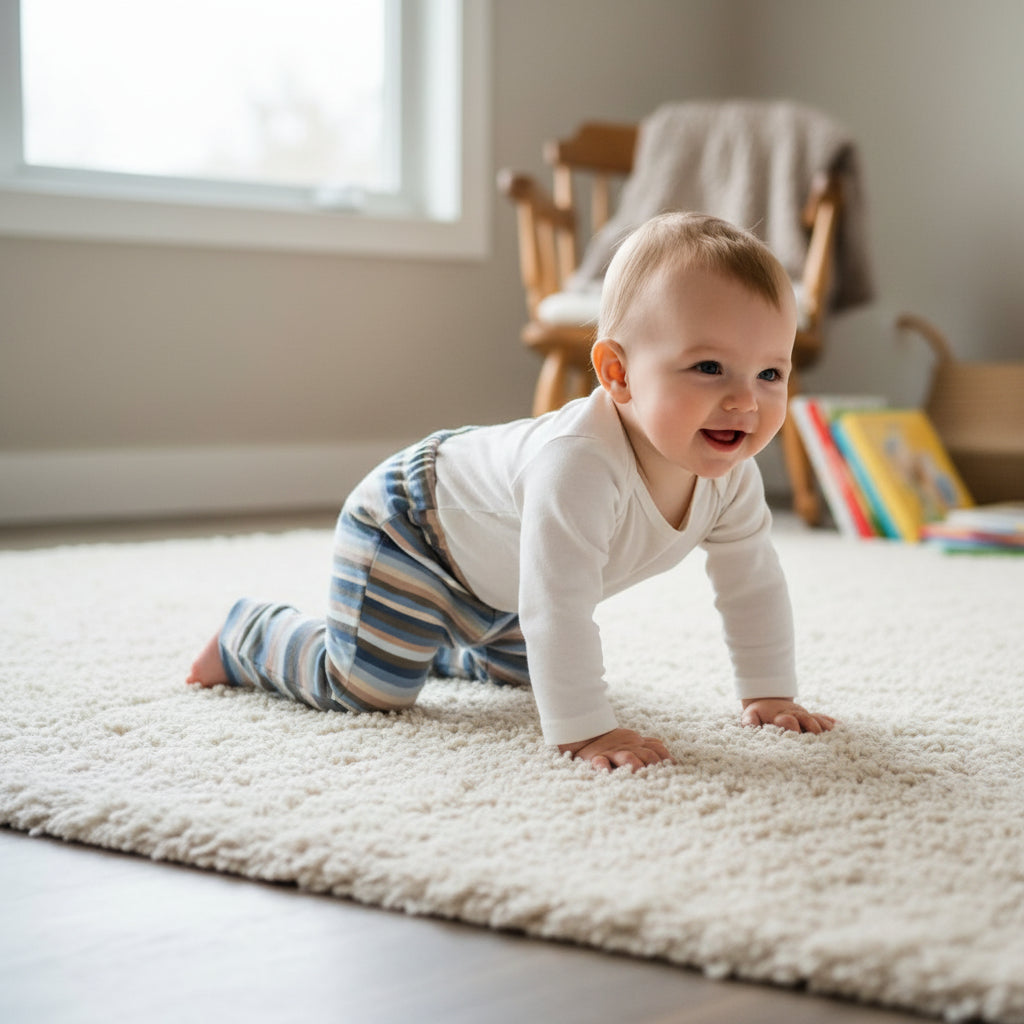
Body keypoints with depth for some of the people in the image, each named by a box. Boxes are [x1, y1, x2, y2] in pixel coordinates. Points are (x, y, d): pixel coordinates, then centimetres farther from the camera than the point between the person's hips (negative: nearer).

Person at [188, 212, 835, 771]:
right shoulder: (578, 465, -47)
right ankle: (250, 637, 15)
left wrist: (770, 695, -6)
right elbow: (558, 607, -48)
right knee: (366, 688, -12)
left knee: (518, 667, 26)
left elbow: (753, 584, -6)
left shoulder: (731, 474, -21)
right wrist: (585, 730, -45)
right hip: (407, 527, -8)